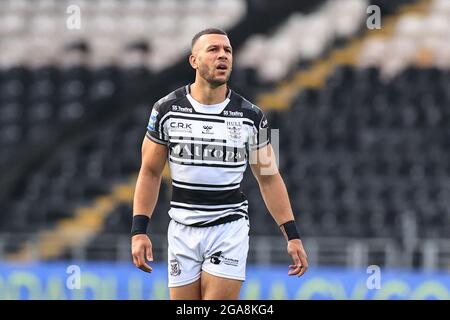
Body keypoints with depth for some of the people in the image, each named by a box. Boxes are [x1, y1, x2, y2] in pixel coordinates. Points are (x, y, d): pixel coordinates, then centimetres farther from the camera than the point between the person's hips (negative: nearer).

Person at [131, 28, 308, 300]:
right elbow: (150, 173, 5)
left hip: (229, 228, -1)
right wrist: (139, 231, -3)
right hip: (183, 229, 1)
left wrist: (292, 236, 0)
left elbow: (269, 178, 6)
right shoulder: (167, 110, 0)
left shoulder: (251, 116, 0)